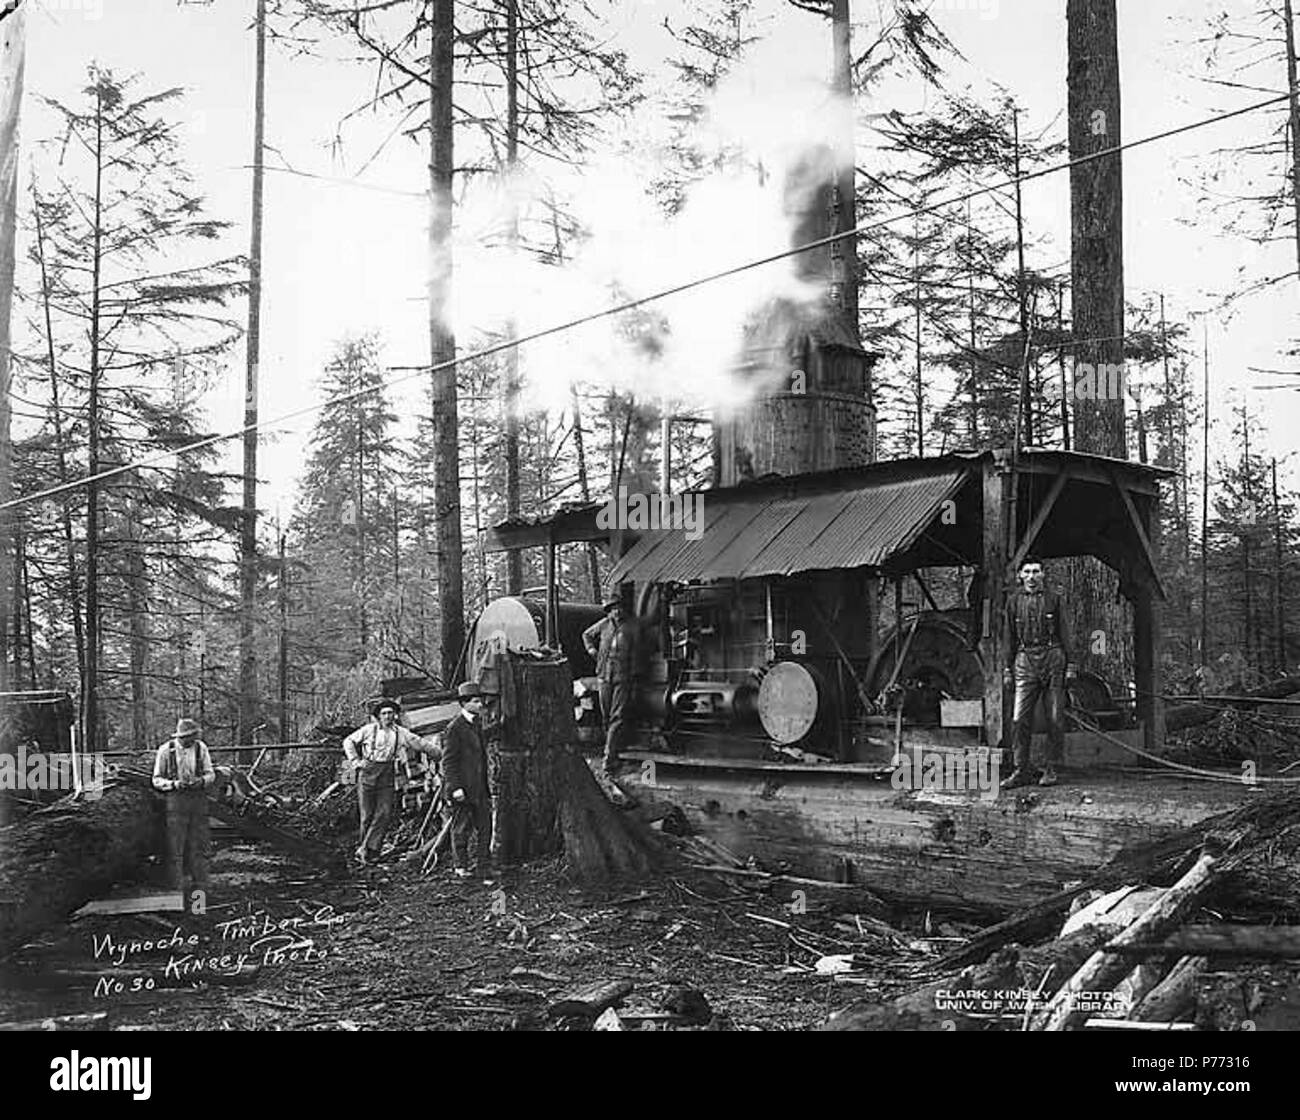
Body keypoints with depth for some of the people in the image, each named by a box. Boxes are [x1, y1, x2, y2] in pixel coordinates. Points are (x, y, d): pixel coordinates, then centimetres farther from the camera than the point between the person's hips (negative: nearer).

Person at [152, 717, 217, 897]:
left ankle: (199, 888, 12)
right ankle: (176, 891, 1)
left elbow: (210, 774, 8)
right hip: (176, 800, -3)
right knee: (176, 849, -4)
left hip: (198, 799, 3)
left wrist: (201, 781, -14)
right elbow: (157, 780, 1)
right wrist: (174, 784, -17)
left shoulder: (201, 748, 4)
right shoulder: (165, 750, -3)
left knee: (199, 847, 5)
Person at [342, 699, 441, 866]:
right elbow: (348, 741, 11)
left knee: (384, 813, -7)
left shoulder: (401, 733, 9)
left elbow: (422, 744, 14)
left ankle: (368, 849, -4)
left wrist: (441, 754, 11)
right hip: (368, 772, -2)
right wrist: (355, 761, 2)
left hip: (387, 776, 2)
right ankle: (362, 845, 10)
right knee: (367, 814, -1)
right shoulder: (369, 730, 3)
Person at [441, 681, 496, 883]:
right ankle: (461, 866, 16)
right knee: (461, 828, 3)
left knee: (484, 828, 5)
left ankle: (485, 870, 9)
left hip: (479, 789, 8)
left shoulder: (477, 724, 15)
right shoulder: (454, 729, -11)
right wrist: (455, 787, -19)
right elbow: (448, 761, -13)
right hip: (462, 789, -7)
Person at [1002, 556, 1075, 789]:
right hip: (1025, 659, 1)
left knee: (1055, 718, 0)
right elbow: (1010, 637, 14)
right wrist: (1008, 667, 10)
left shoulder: (1054, 599, 8)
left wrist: (1069, 664, 2)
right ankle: (1021, 769, 0)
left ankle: (1051, 770, 8)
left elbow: (1063, 633, 8)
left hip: (1052, 658, -1)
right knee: (1021, 719, -5)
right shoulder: (1014, 601, 11)